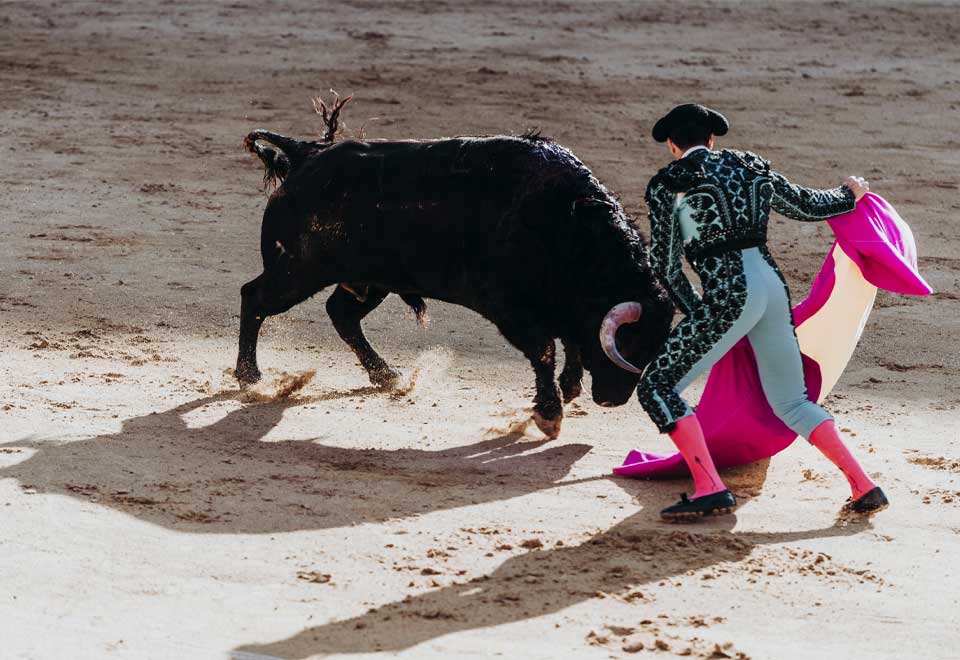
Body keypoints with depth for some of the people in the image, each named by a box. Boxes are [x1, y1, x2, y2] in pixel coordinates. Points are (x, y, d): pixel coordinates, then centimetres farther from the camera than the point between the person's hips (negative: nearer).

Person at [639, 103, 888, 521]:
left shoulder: (667, 185, 3)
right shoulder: (749, 167, 16)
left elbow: (665, 264, 4)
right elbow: (807, 206, 28)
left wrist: (694, 312, 18)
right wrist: (849, 194, 48)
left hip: (730, 294, -6)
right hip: (773, 285, 6)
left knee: (657, 387, 2)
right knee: (791, 401, 19)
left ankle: (710, 489, -10)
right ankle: (863, 486, 11)